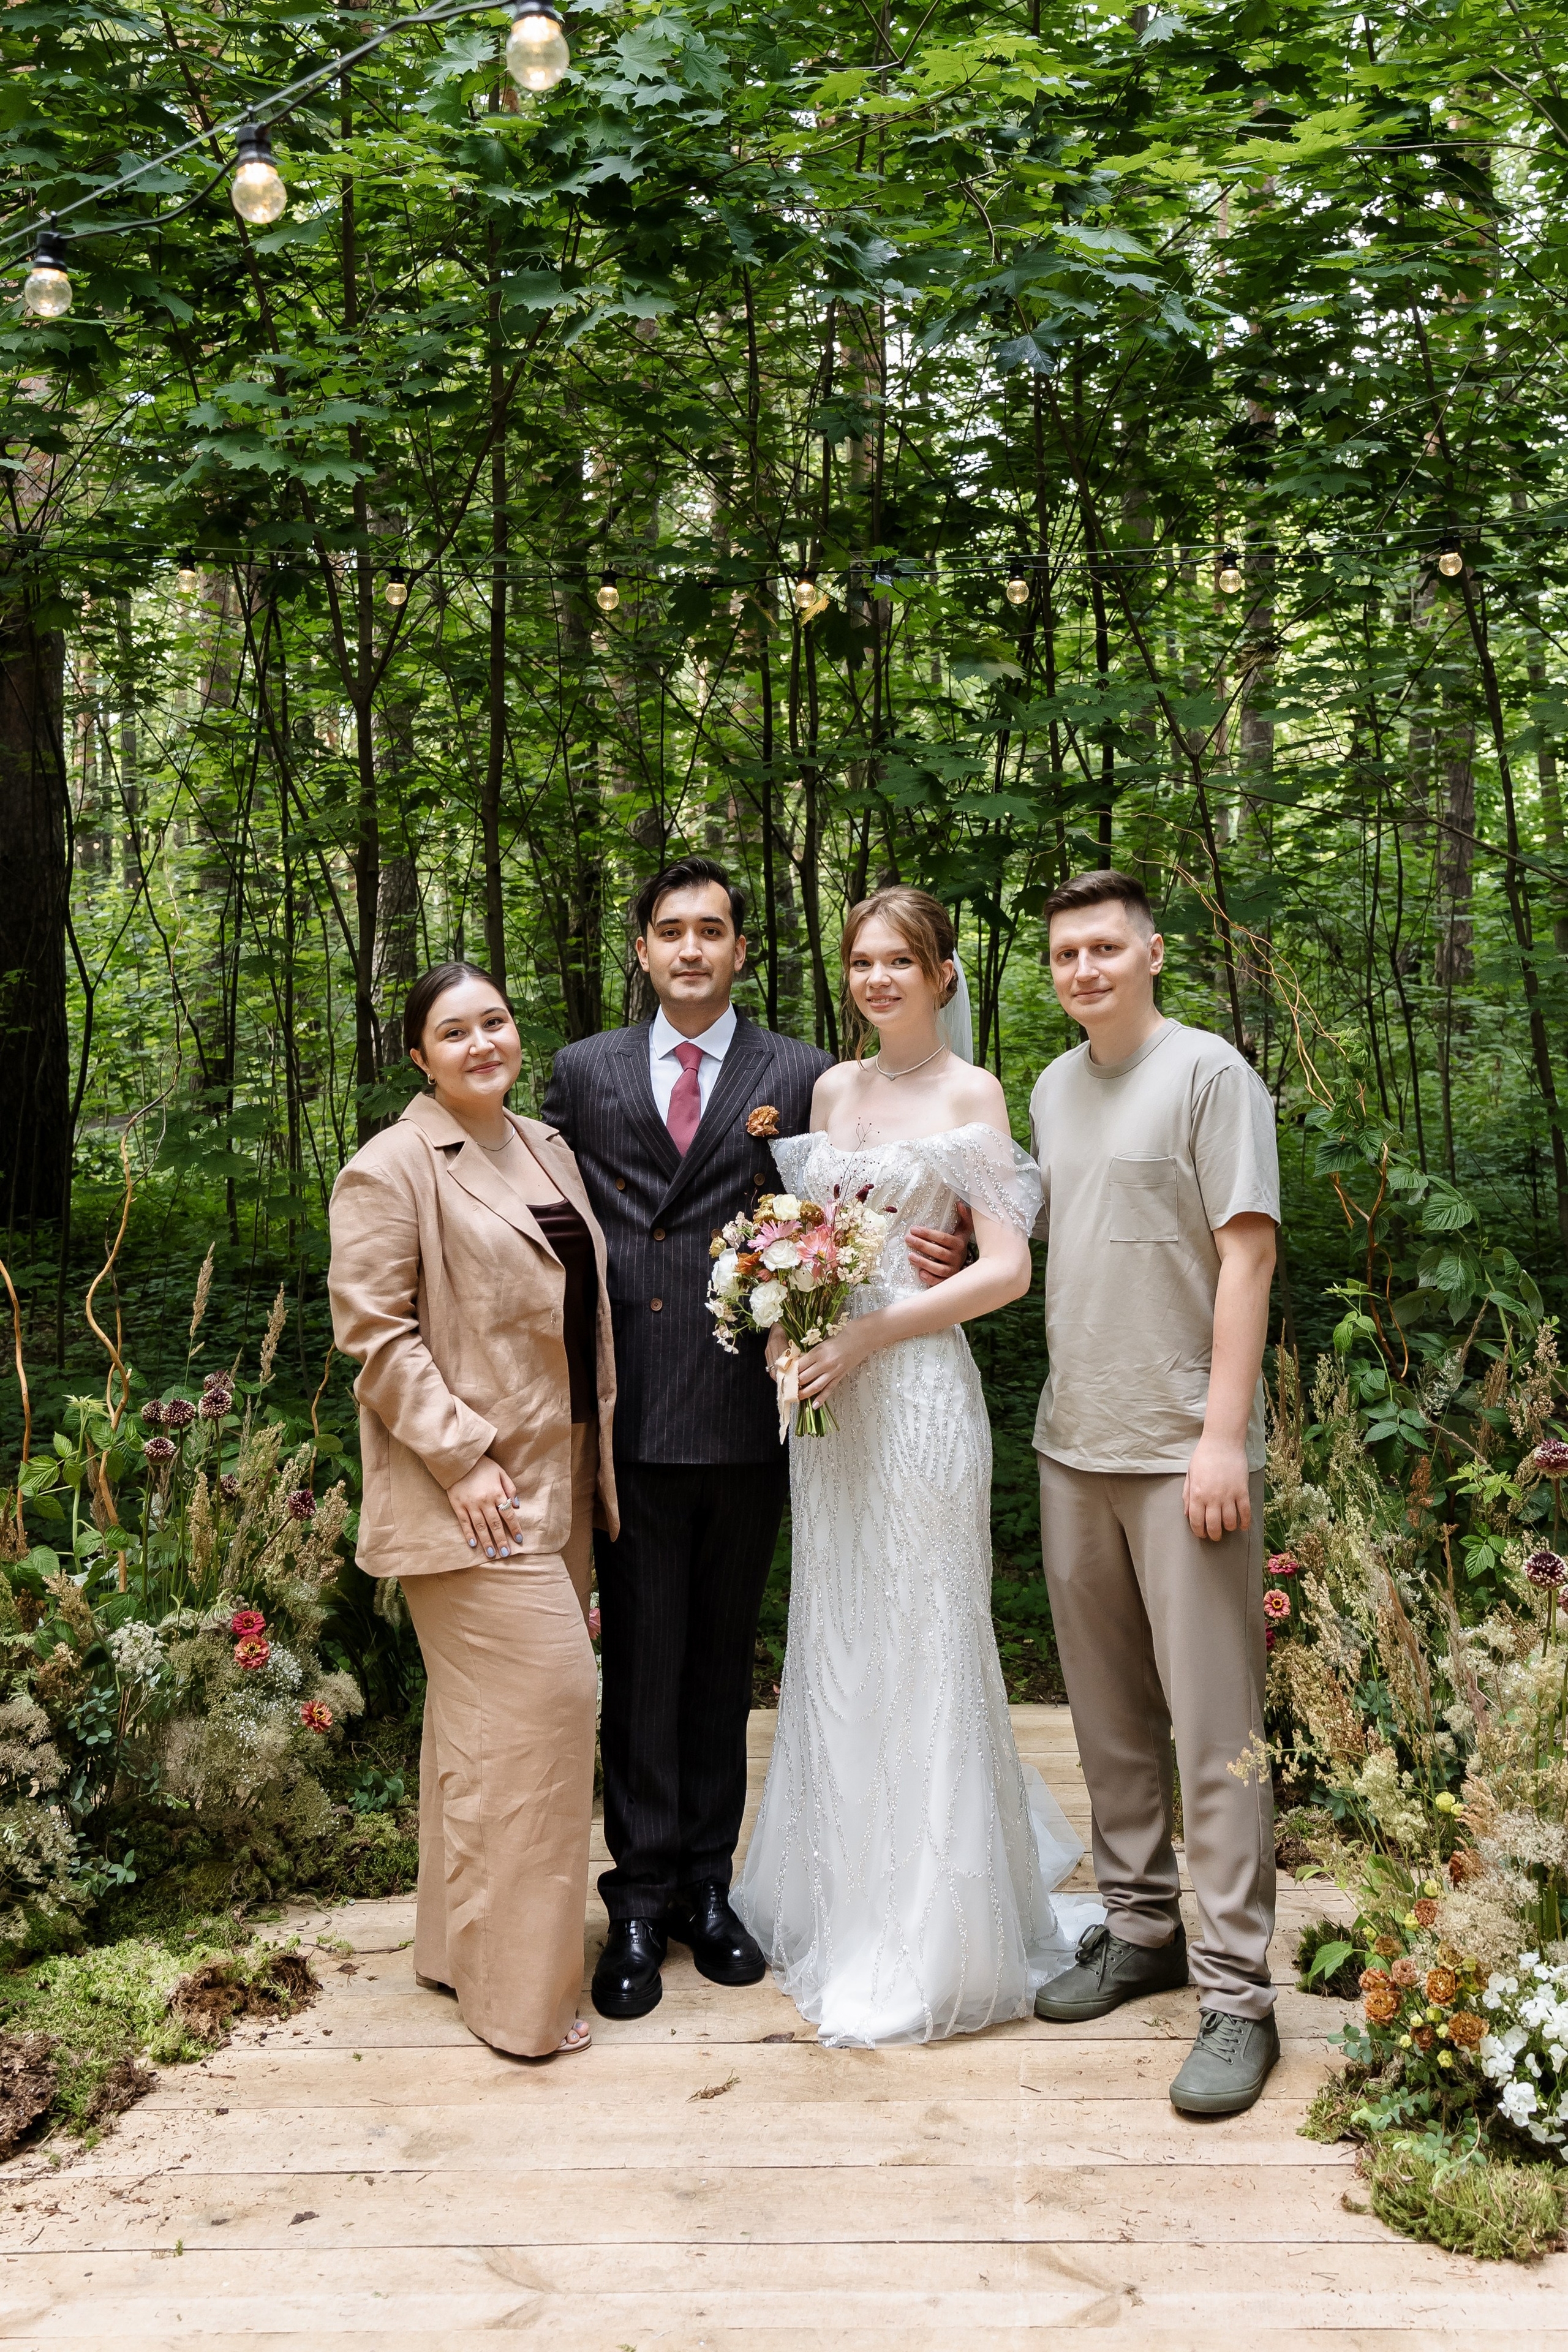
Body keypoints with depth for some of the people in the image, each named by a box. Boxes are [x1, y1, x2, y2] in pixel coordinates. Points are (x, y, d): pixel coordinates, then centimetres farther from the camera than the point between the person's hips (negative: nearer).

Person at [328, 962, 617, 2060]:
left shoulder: (548, 1149, 13)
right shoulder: (394, 1167, -10)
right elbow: (373, 1331, -14)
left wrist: (596, 1456, 15)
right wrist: (461, 1458, -19)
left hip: (558, 1485, 8)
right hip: (474, 1493, -8)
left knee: (482, 1716, 15)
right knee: (541, 1695, -12)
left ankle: (463, 1943, 28)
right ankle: (516, 1990, 0)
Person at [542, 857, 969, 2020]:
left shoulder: (801, 1075, 5)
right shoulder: (584, 1072, 9)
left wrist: (930, 1257, -15)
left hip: (745, 1416, 0)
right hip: (627, 1413, 0)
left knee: (723, 1657, 12)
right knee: (640, 1657, 3)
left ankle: (708, 1883, 25)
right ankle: (641, 1900, 15)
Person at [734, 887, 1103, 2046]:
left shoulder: (971, 1094, -5)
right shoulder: (830, 1089, 13)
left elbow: (1007, 1267, -11)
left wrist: (873, 1333, -16)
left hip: (919, 1387, -6)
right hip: (829, 1390, 6)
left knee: (921, 1650, 0)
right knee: (835, 1647, 12)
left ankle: (927, 1946, 13)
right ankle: (842, 1898, 28)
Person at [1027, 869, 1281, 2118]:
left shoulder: (1209, 1073, -6)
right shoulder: (1053, 1090, 14)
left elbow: (1245, 1256, -11)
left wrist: (1223, 1436, -15)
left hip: (1184, 1450, -6)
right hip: (1074, 1447, 6)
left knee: (1215, 1727, -3)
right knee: (1109, 1713, 13)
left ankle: (1237, 1993, 5)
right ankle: (1140, 1930, 27)